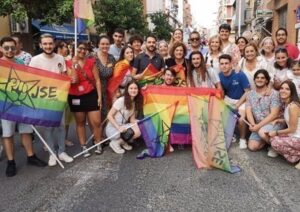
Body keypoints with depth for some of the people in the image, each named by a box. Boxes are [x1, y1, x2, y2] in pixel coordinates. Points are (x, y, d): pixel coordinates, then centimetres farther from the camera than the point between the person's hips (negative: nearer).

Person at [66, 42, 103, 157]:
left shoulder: (91, 62, 1)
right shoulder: (69, 63, -3)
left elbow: (97, 80, 1)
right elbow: (74, 80, -14)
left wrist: (99, 96, -3)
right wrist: (74, 64, -17)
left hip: (91, 95, 0)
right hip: (75, 97, 0)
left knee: (96, 122, -2)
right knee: (80, 122, 11)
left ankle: (98, 144, 17)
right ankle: (83, 146, 22)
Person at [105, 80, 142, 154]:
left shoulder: (136, 103, 4)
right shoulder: (121, 101, -19)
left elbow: (132, 119, 4)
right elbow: (109, 116, -16)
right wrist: (118, 128, -26)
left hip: (123, 126, 7)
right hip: (113, 128, -7)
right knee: (137, 132, -25)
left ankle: (122, 141, 6)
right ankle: (115, 142, -5)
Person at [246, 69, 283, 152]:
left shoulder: (273, 93, -11)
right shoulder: (250, 94, 3)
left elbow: (274, 114, -17)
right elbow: (248, 111, -4)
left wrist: (259, 125, -23)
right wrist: (253, 124, -23)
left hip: (274, 123, -5)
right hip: (258, 125, 5)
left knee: (262, 132, -36)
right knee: (252, 147, -9)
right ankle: (269, 139, 18)